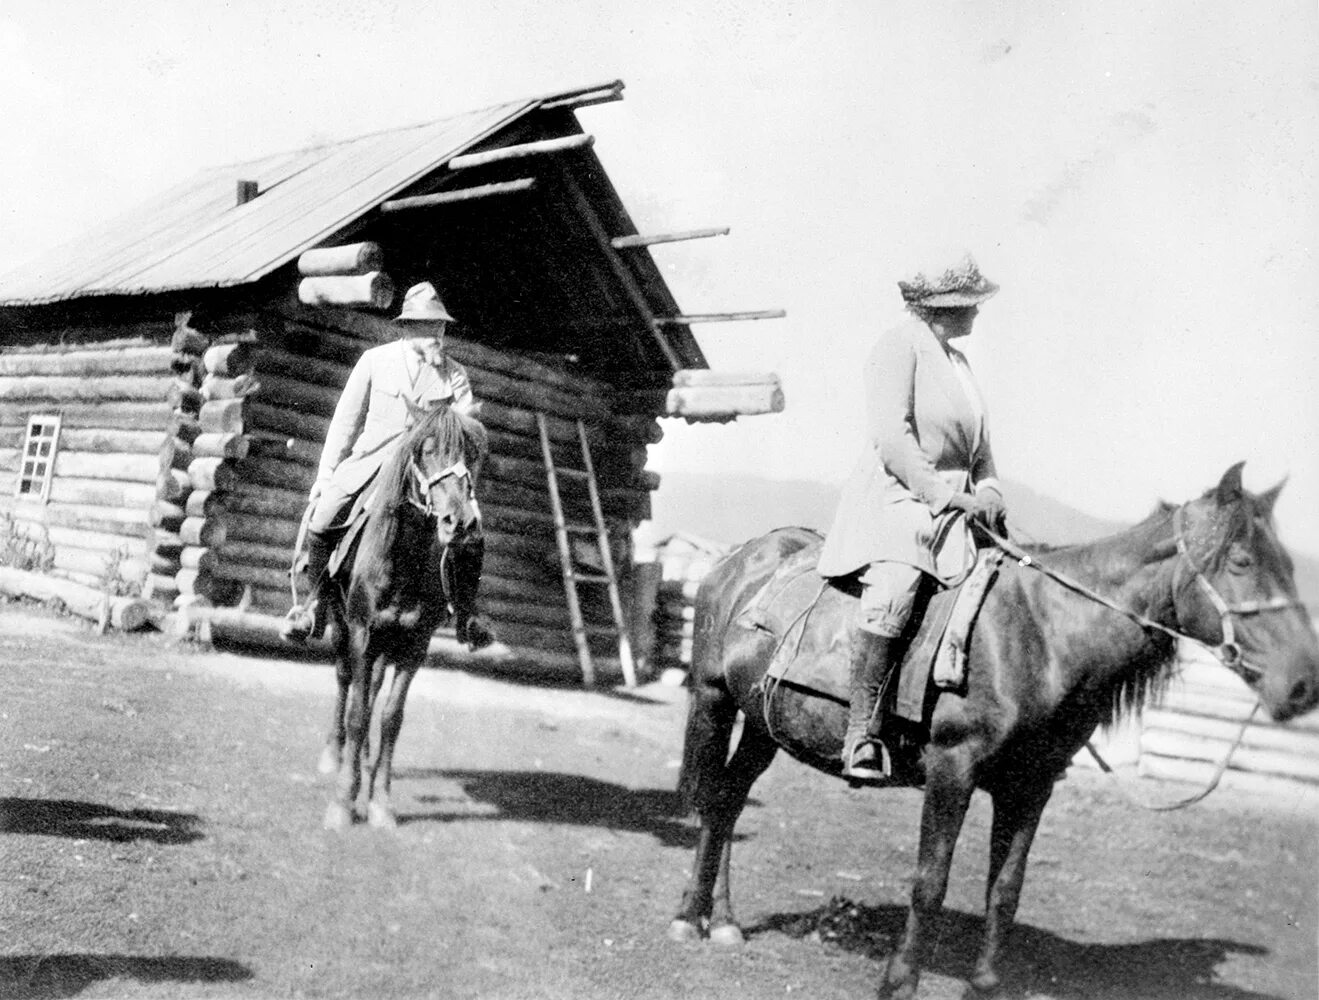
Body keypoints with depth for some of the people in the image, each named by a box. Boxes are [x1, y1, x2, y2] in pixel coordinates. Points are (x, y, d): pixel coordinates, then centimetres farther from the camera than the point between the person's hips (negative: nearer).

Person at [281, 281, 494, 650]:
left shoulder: (455, 375, 4)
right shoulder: (375, 360, 3)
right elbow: (346, 420, 6)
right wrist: (325, 475, 3)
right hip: (370, 462, 0)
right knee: (320, 523, -17)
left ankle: (465, 615, 6)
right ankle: (317, 603, 9)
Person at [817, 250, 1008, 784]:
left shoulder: (956, 359, 23)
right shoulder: (900, 345, -4)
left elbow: (978, 442, 24)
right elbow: (890, 437, -15)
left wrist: (988, 490, 5)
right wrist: (943, 493, -17)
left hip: (953, 505, 9)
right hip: (895, 498, -9)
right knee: (894, 591, -30)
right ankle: (861, 737, -28)